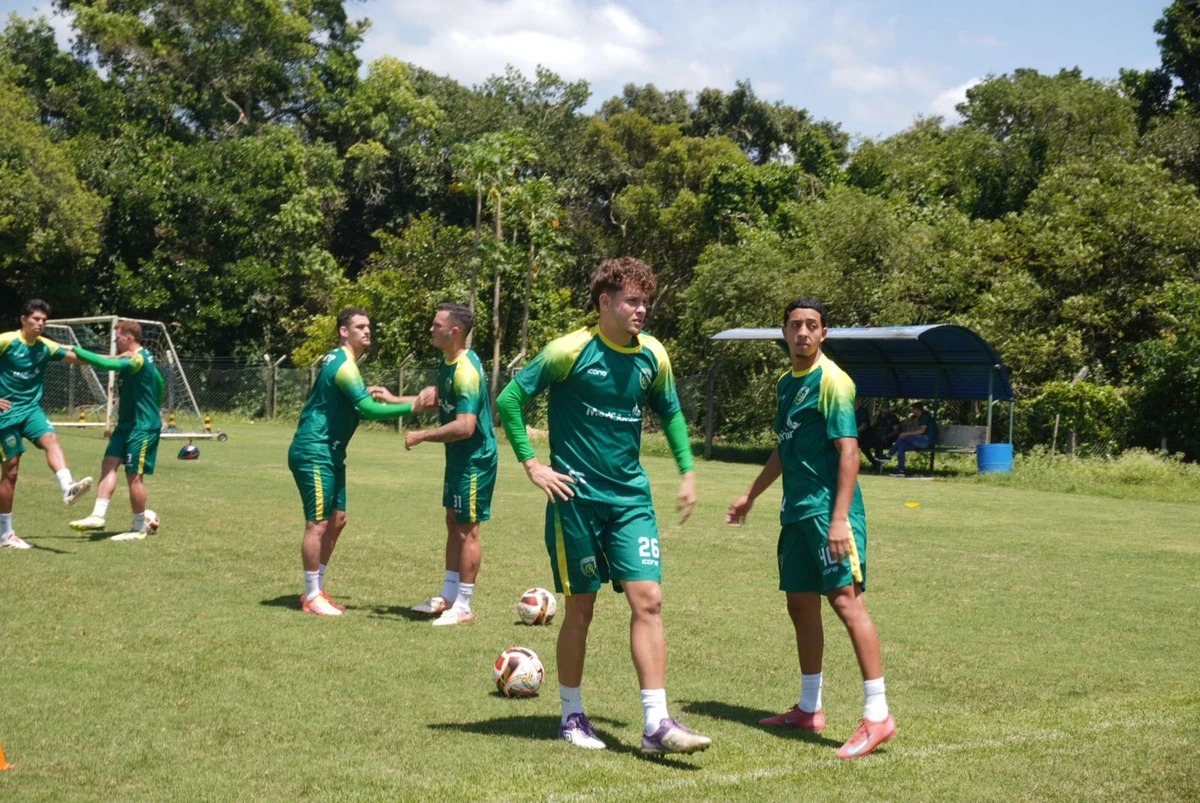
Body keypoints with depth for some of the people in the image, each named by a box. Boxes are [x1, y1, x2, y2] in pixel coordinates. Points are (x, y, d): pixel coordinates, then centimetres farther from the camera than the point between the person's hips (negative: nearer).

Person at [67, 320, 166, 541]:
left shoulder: (137, 359, -21)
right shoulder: (140, 357, 10)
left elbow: (105, 364, -35)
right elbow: (158, 382, 23)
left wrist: (75, 350, -27)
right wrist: (155, 409, 30)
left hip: (143, 426, -10)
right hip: (127, 423, 10)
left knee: (134, 475, -3)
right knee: (109, 463, 0)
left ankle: (139, 528, 8)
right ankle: (98, 516, -3)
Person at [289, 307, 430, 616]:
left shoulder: (341, 361, 14)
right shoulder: (343, 364, -18)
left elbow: (357, 408, 21)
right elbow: (368, 409, -25)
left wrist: (378, 398, 6)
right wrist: (410, 407, -23)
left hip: (330, 452, 10)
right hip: (314, 453, -10)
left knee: (336, 518, 13)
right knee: (318, 523, -5)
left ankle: (317, 589, 22)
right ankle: (312, 597, 3)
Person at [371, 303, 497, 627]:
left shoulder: (466, 371, -26)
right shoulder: (448, 362, 5)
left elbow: (465, 426, -32)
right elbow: (436, 399, 21)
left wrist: (421, 436, -24)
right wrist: (393, 399, 17)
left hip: (474, 458, -10)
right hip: (458, 456, 10)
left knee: (466, 530, -2)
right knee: (453, 524, 17)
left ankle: (463, 607, 8)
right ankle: (448, 595, 28)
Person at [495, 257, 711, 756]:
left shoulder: (652, 356, 4)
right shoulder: (571, 351, -11)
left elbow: (670, 412, 21)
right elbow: (509, 399, -6)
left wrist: (687, 471, 12)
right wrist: (531, 465, -9)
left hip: (631, 496, 4)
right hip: (577, 496, -4)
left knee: (648, 599, -7)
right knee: (580, 608, 4)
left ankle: (656, 724, -5)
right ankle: (571, 716, 21)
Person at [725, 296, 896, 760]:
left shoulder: (831, 381, -10)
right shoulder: (786, 383, 16)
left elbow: (848, 450, -16)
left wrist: (839, 517, -23)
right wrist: (751, 495, 31)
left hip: (829, 509, -9)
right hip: (796, 510, 9)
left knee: (845, 599, -14)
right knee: (801, 605, 13)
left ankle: (877, 715, -13)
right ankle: (809, 709, 25)